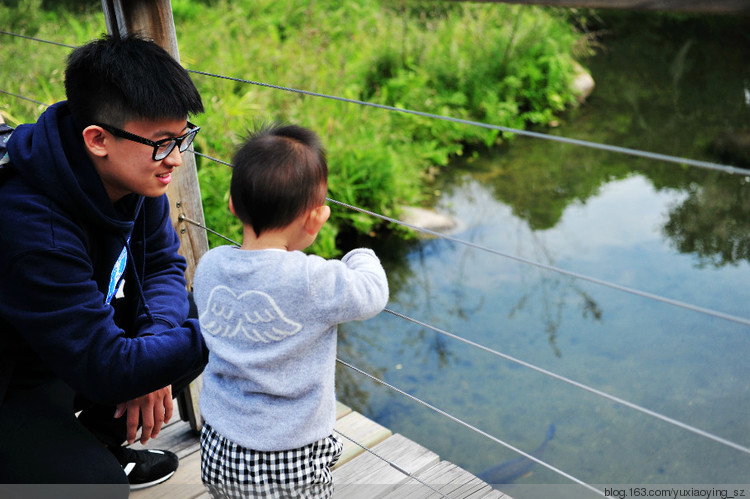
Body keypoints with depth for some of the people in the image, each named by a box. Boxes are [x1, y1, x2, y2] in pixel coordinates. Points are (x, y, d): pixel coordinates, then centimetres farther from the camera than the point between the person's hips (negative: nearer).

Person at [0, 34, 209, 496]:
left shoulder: (136, 173, -13)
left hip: (79, 344, 8)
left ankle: (101, 439, 13)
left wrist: (150, 356, -16)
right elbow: (106, 369, -32)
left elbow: (164, 263, 0)